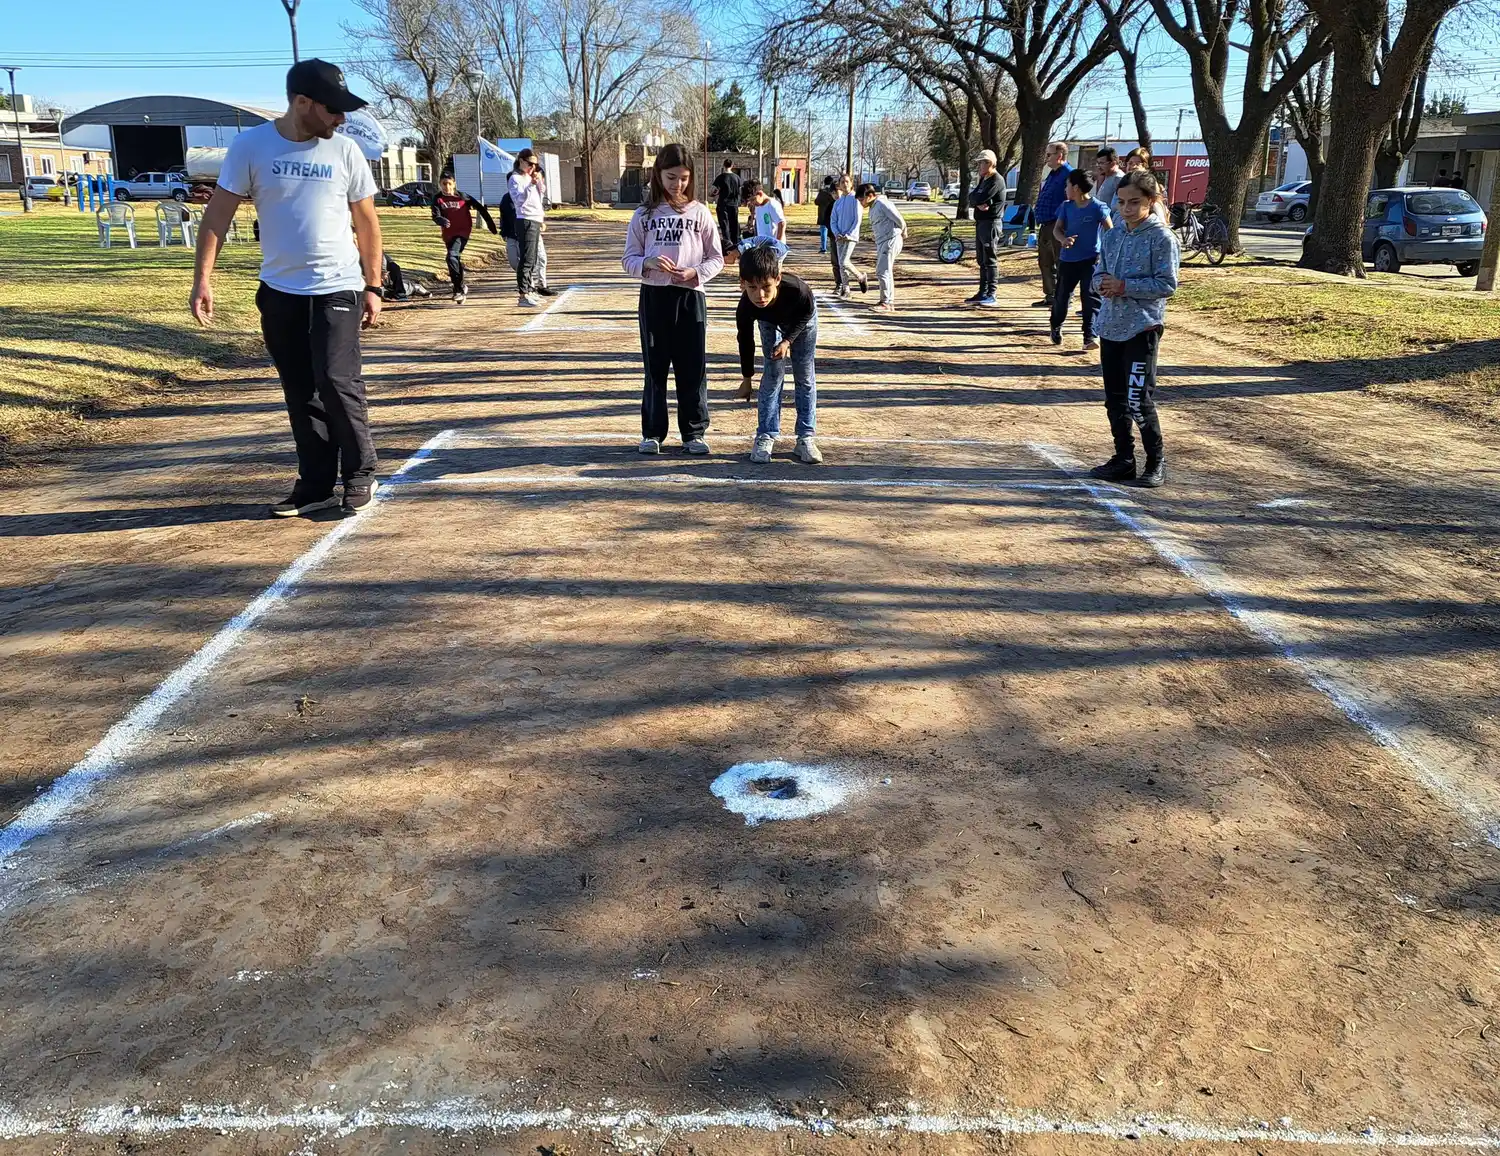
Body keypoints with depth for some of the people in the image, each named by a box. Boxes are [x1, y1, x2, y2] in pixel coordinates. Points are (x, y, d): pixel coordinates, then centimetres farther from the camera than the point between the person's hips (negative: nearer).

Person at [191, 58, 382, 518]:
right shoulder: (250, 146, -5)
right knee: (300, 394, 7)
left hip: (337, 290, -1)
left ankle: (360, 475, 6)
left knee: (337, 382, -11)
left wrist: (373, 287, 4)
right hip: (279, 292, 2)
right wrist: (203, 279, -9)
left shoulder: (344, 150, -2)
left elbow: (367, 222, 6)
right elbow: (218, 214, -2)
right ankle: (316, 485, 17)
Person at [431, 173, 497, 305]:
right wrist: (442, 220, -36)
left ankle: (458, 290, -23)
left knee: (452, 256, -26)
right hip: (448, 234, 5)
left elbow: (479, 207, 3)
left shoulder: (462, 196, -4)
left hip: (463, 231, -5)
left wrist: (490, 224, 6)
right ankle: (461, 290, 34)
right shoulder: (438, 199, 0)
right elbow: (435, 216, -12)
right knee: (456, 260, 16)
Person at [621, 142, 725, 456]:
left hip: (690, 296, -1)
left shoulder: (699, 212, 3)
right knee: (655, 368, 7)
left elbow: (716, 258, 4)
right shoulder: (644, 214, 5)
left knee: (693, 368, 3)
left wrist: (697, 272, -15)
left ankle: (694, 432, 13)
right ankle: (652, 432, 16)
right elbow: (629, 259, 3)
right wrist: (649, 263, -18)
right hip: (653, 296, 1)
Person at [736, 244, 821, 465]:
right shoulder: (745, 308, -38)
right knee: (773, 375, -7)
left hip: (802, 320, 0)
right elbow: (745, 341, -18)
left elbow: (806, 315, -19)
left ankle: (806, 437, 5)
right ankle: (765, 436, 0)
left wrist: (788, 341, -29)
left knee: (805, 376, 0)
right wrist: (746, 377, -6)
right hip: (771, 323, 0)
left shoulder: (798, 290, -44)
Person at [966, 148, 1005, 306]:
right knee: (982, 260, 11)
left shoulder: (996, 181, -11)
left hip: (991, 222, -9)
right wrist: (978, 203, -10)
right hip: (980, 222, 9)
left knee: (989, 260, -8)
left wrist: (973, 194, 1)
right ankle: (982, 293, 16)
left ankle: (991, 294, -7)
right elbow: (971, 201, 12)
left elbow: (979, 198, -21)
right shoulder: (983, 180, 19)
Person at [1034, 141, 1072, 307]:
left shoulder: (1068, 174, -13)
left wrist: (1059, 217, -22)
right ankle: (1050, 296, 25)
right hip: (1045, 226, 10)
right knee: (1045, 262, 16)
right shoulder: (1052, 174, 18)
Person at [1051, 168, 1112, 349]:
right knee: (1062, 296, 11)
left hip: (1091, 259, -4)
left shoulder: (1097, 207, -10)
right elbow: (1057, 228, 3)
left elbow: (1110, 231, -7)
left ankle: (1090, 336, -9)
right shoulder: (1066, 206, 4)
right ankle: (1056, 328, 34)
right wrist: (1063, 239, -20)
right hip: (1067, 259, 4)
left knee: (1091, 297, -8)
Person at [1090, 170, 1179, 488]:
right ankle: (1124, 459, 22)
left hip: (1143, 327, -6)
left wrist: (1124, 286, -17)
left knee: (1138, 400, -9)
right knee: (1115, 400, 11)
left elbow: (1167, 284, -12)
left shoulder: (1162, 237, -7)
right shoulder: (1112, 237, 11)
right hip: (1111, 326, 7)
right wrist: (1102, 284, -8)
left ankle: (1156, 462, 5)